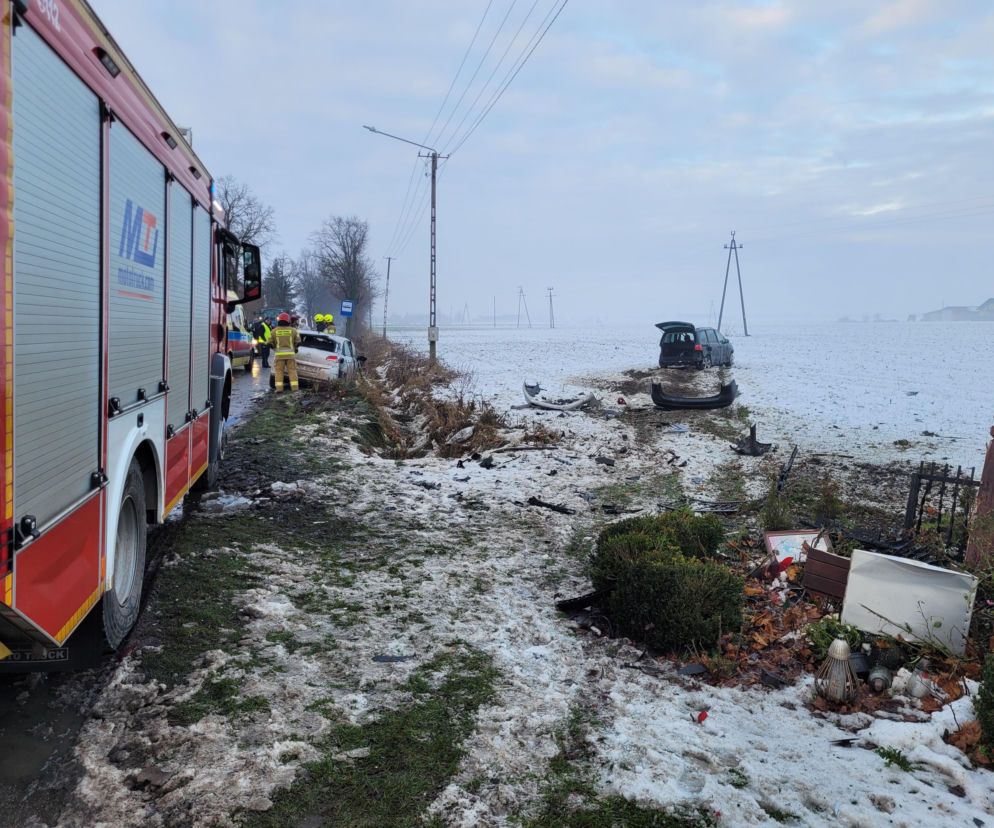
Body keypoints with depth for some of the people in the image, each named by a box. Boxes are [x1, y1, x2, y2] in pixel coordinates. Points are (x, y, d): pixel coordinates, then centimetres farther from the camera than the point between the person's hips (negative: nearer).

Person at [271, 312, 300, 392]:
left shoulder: (275, 331, 1)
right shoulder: (293, 330, 2)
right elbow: (298, 342, 7)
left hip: (279, 353, 0)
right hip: (290, 353, 0)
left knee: (279, 371, 5)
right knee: (292, 370, 6)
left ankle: (279, 388, 0)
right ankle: (294, 387, 3)